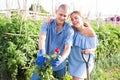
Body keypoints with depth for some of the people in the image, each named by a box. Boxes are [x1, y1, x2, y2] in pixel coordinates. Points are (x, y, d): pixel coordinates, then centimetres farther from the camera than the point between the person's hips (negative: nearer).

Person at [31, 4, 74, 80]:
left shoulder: (69, 29, -10)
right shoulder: (48, 24, -8)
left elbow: (68, 48, -17)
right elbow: (42, 38, -23)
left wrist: (61, 59, -38)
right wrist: (41, 53, -42)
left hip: (59, 65, 0)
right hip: (44, 62, 0)